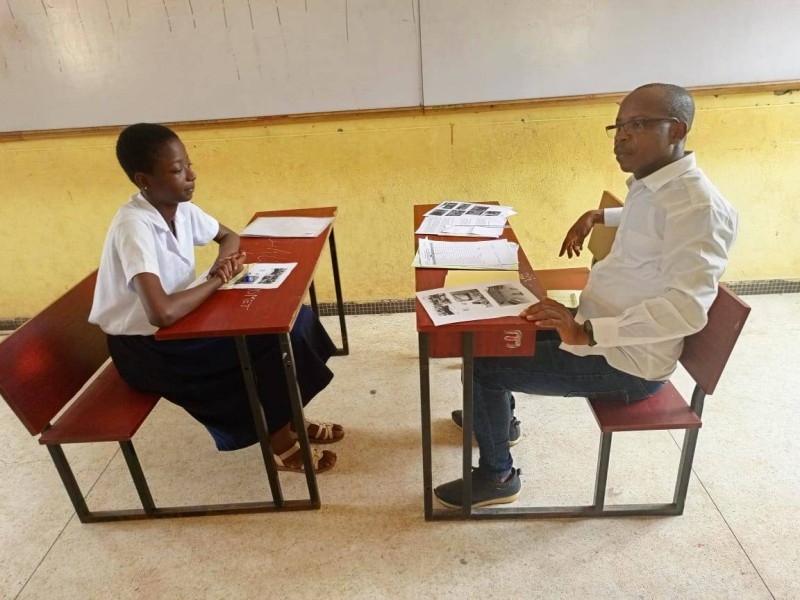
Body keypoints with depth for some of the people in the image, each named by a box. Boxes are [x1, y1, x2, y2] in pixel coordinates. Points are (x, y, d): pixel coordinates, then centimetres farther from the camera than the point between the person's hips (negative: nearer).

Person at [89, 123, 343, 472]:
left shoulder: (180, 207, -5)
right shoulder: (134, 228, -29)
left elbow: (228, 237, 14)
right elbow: (161, 313, -40)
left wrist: (224, 263, -10)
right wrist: (216, 281, -23)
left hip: (177, 322, 8)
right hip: (143, 346, -7)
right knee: (273, 340, -18)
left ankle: (289, 420, 13)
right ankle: (282, 444, 3)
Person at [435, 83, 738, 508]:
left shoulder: (696, 205, -24)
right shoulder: (651, 183, 5)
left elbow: (688, 309, -34)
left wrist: (586, 332, -40)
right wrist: (598, 216, 18)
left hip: (625, 362, -10)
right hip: (599, 327, 10)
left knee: (484, 364, -12)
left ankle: (497, 476, 11)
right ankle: (494, 414, 39)